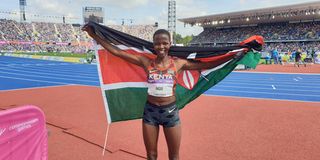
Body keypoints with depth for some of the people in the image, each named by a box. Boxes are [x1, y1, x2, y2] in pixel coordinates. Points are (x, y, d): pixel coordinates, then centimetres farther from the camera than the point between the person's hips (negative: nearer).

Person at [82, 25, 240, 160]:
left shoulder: (178, 63, -5)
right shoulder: (146, 62, -5)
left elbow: (207, 64, -1)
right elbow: (116, 51, -5)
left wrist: (234, 56, 0)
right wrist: (93, 35, -4)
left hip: (170, 111, 0)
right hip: (150, 111, 1)